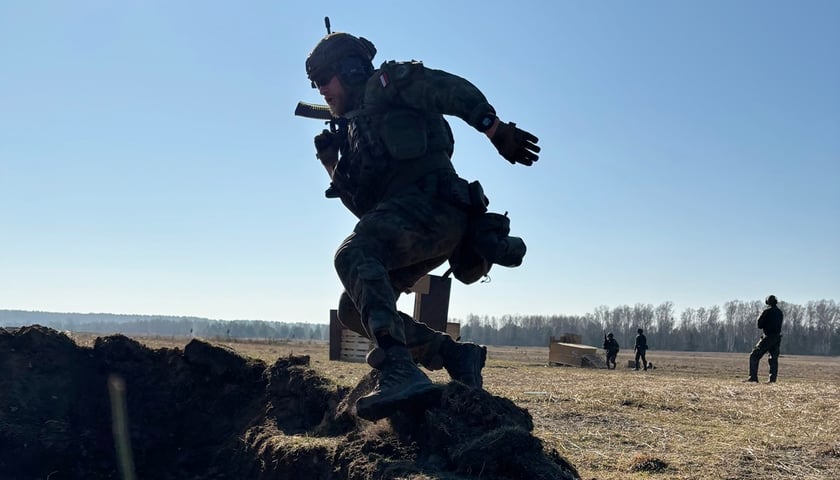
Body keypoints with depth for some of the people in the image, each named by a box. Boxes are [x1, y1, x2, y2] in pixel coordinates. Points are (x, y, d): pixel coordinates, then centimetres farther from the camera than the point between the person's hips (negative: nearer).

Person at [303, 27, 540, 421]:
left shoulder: (386, 84, 10)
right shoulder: (354, 129, 33)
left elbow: (456, 91, -4)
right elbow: (363, 205, 29)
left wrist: (497, 131, -12)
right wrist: (331, 162, 19)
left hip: (430, 203, -9)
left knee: (353, 254, -32)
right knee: (353, 309, 5)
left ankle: (400, 373, -45)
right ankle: (455, 355, 5)